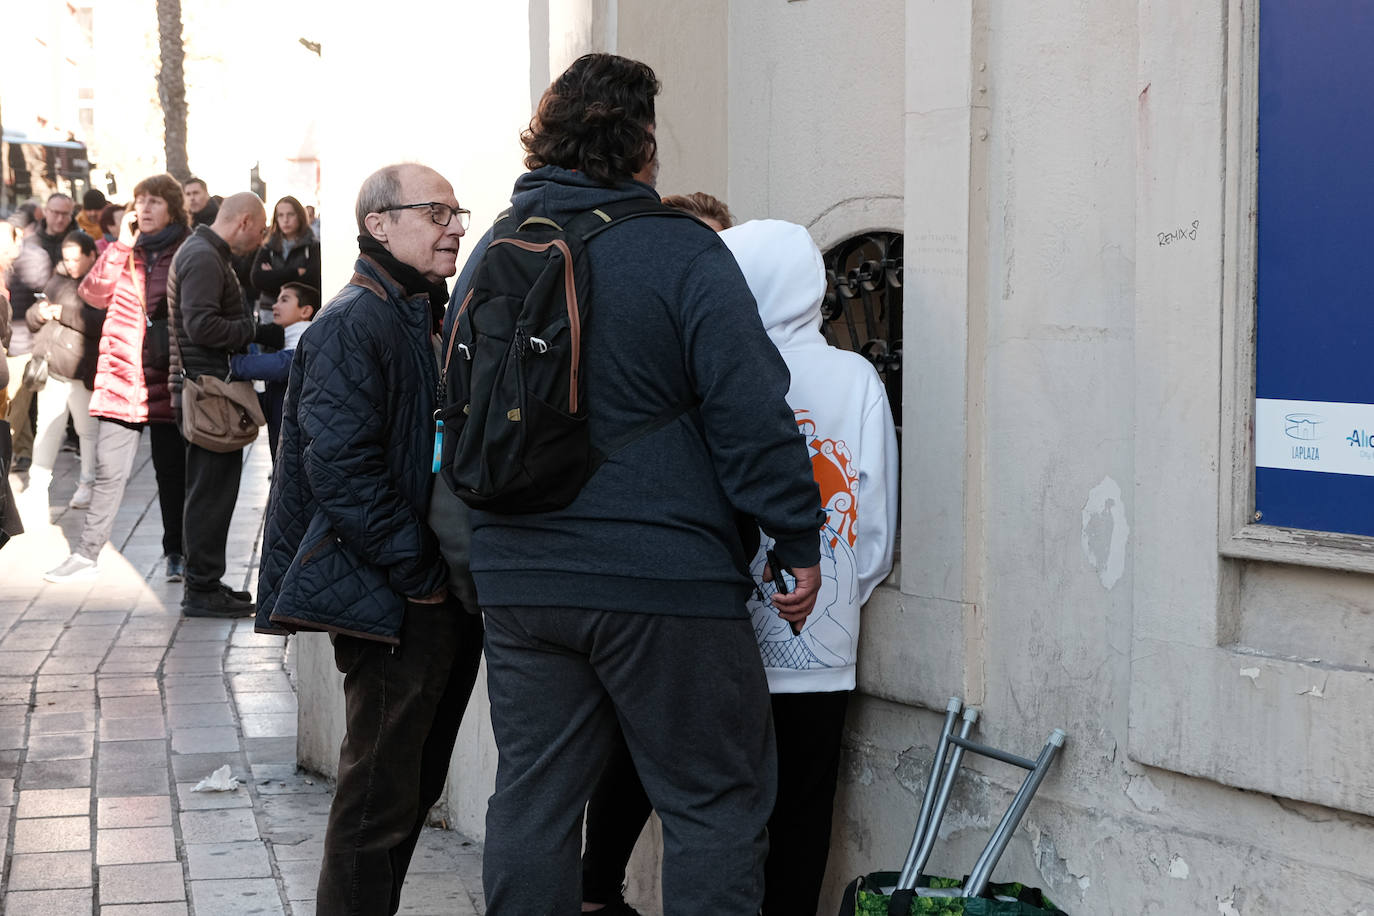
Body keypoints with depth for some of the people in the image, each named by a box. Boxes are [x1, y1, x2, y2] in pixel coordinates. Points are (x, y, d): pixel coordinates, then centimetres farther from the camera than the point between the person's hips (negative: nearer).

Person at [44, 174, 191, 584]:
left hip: (168, 379, -2)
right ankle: (86, 554, 4)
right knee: (109, 470, -2)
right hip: (121, 376, 2)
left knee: (173, 472, 7)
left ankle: (177, 554, 19)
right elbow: (93, 293, -4)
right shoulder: (123, 252, 10)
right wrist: (120, 247, -8)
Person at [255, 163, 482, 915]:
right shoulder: (352, 326, -15)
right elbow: (340, 465, -23)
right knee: (379, 796, -2)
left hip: (445, 597, 9)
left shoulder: (432, 318, 15)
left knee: (415, 785, 17)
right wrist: (419, 573, -20)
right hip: (391, 606, -9)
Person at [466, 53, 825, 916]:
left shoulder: (492, 255, 9)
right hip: (665, 583, -6)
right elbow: (752, 415, -14)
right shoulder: (682, 252, -11)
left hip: (518, 579, 6)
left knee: (533, 797, 13)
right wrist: (801, 542, -6)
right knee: (719, 800, 4)